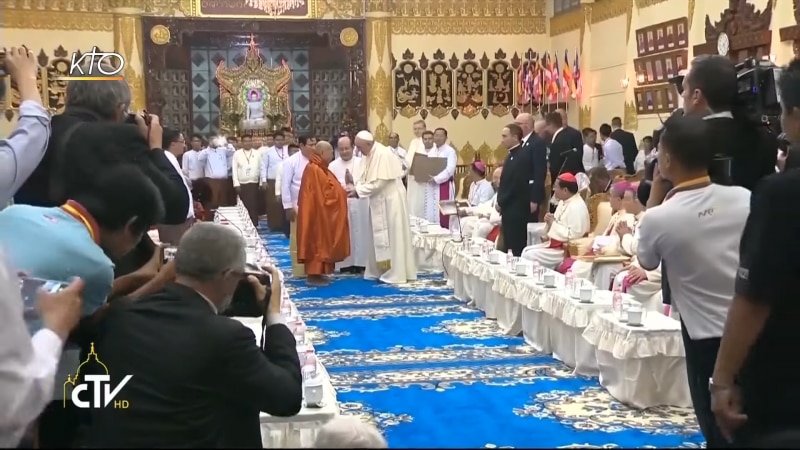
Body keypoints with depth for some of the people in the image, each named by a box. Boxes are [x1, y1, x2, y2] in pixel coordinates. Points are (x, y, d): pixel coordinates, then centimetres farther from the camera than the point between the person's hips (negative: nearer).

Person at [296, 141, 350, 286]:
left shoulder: (319, 168, 14)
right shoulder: (314, 169, -18)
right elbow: (323, 193, -21)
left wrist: (342, 190, 3)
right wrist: (342, 192, -13)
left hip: (322, 213, 10)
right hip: (317, 213, -10)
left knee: (321, 242, 12)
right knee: (317, 242, -6)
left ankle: (316, 273, 16)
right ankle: (314, 275, -2)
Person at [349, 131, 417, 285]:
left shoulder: (383, 154, -21)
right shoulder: (370, 155, 7)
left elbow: (379, 182, -24)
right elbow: (366, 178, 11)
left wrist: (357, 190, -19)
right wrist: (354, 187, -8)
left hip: (389, 200, -9)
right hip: (379, 200, 9)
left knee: (390, 236, -4)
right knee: (378, 236, 11)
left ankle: (395, 273, 2)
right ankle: (379, 271, 18)